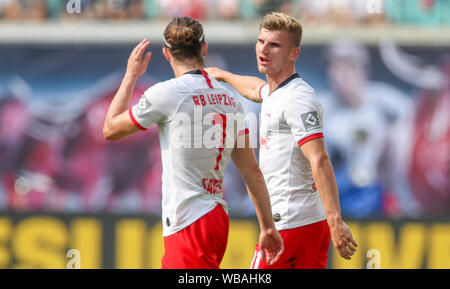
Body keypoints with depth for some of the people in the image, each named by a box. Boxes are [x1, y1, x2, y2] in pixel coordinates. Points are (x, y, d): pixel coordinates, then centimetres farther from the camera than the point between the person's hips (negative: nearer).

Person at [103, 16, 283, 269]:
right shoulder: (229, 99, 10)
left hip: (189, 225, -8)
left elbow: (111, 129, 5)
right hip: (218, 217, 8)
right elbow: (251, 169, 13)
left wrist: (131, 76, 15)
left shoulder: (165, 94, -10)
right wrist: (268, 226, 18)